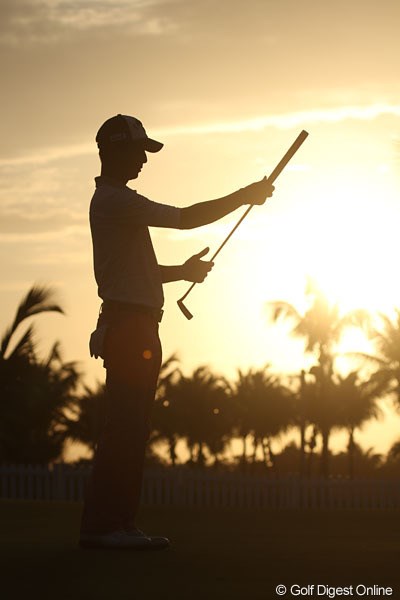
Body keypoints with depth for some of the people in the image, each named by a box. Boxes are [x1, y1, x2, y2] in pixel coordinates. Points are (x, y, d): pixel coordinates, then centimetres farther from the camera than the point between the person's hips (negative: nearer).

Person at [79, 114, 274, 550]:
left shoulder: (111, 200, 23)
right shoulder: (115, 200, -10)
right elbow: (185, 219, -16)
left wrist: (180, 271, 21)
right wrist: (244, 197, -8)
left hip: (128, 326, 11)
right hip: (129, 324, -11)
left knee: (129, 428, 9)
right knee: (125, 425, -12)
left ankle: (117, 524, 9)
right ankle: (102, 525, -13)